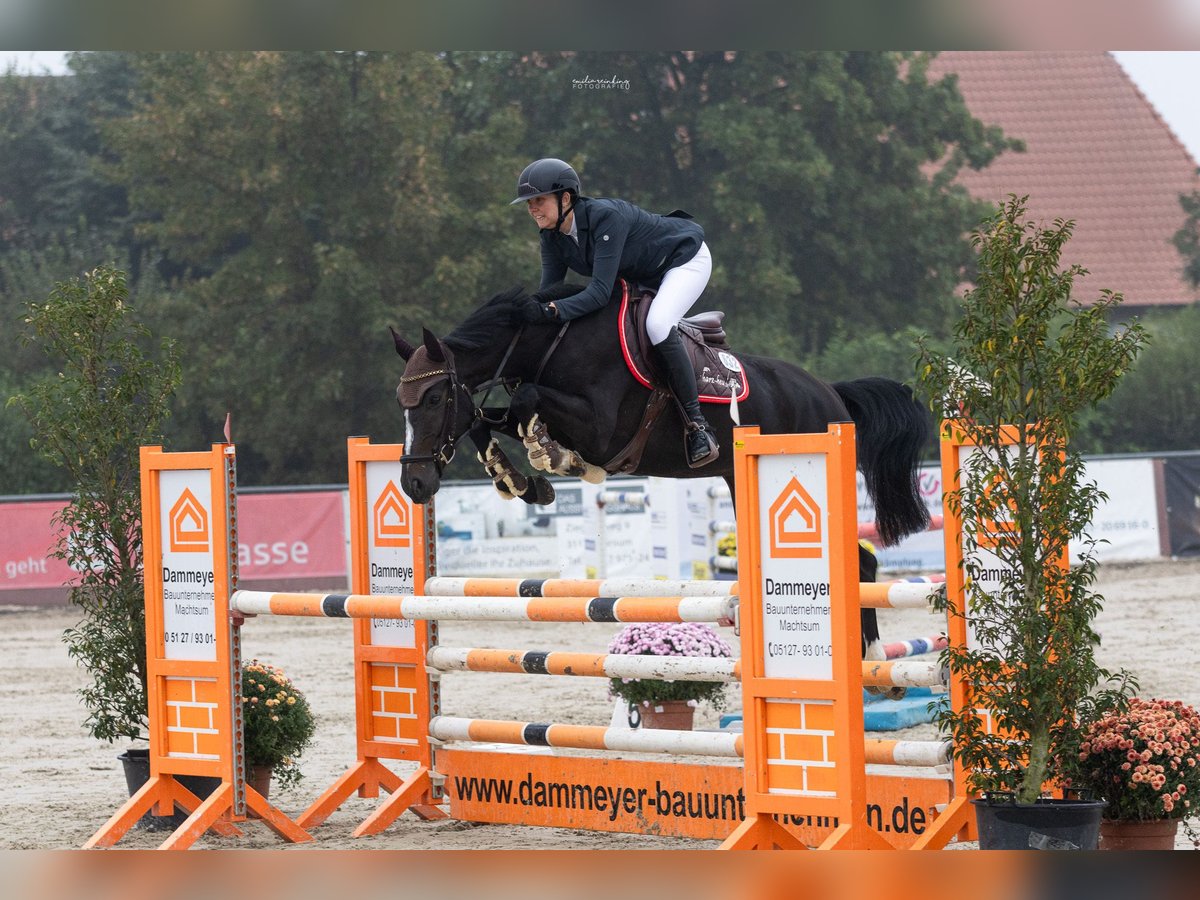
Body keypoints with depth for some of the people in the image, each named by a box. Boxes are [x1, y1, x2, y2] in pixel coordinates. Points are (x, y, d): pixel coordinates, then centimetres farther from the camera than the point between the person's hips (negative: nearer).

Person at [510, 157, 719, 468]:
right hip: (642, 277, 9)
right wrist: (533, 310, -31)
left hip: (686, 258, -9)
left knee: (657, 325, -33)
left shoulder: (606, 217, -36)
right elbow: (549, 291, -10)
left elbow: (600, 291, -42)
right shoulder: (553, 237, -11)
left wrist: (551, 311, -54)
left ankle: (697, 426, -27)